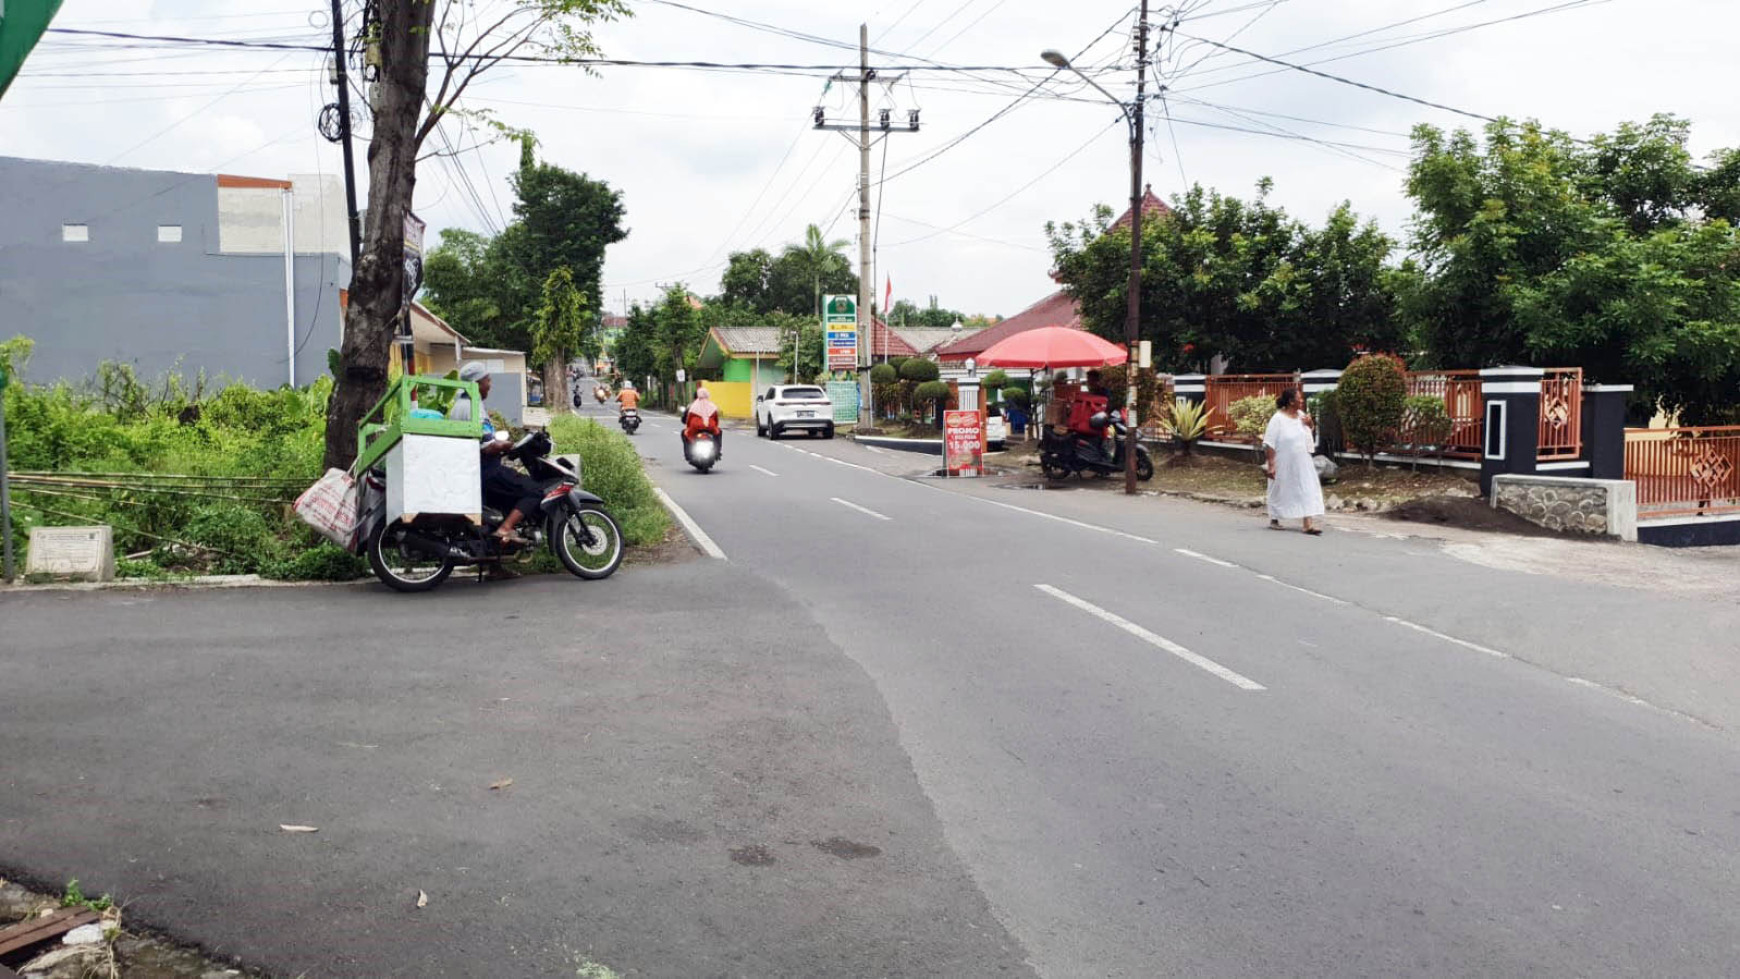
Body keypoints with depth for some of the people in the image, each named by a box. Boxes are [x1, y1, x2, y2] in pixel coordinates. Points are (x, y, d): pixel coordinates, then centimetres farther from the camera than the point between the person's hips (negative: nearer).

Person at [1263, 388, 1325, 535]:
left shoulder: (1301, 415, 5)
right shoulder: (1278, 419, -15)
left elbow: (1311, 435, 20)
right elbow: (1269, 444, -17)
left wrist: (1310, 424, -2)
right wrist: (1271, 465, -21)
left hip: (1301, 463, 6)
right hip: (1283, 464, -6)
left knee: (1307, 490, -3)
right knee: (1280, 491, 9)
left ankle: (1309, 523, -6)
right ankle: (1274, 520, 27)